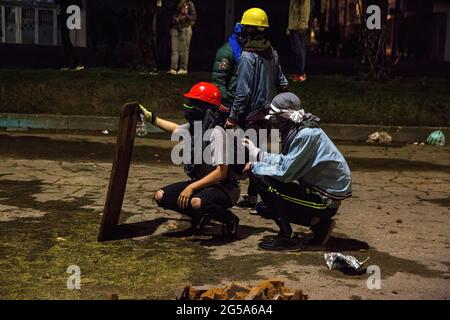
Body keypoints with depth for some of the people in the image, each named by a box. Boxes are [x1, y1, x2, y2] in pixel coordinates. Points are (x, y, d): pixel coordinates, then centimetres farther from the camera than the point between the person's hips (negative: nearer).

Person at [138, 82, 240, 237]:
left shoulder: (216, 133, -23)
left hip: (223, 187, -8)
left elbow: (221, 173, -27)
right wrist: (149, 116, 30)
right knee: (161, 196, -4)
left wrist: (191, 187, -29)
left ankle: (230, 220, -6)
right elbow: (174, 128, 29)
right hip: (199, 182, 8)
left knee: (197, 202, -38)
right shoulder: (191, 128, 2)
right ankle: (201, 218, 15)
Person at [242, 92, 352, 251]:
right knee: (264, 208, 14)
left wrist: (255, 167, -12)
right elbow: (285, 161, 13)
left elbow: (285, 172, -25)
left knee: (264, 180, -18)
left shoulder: (306, 134, -24)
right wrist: (257, 153, 12)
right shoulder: (297, 131, 5)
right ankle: (319, 224, 13)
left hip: (327, 199, -10)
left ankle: (287, 238, -9)